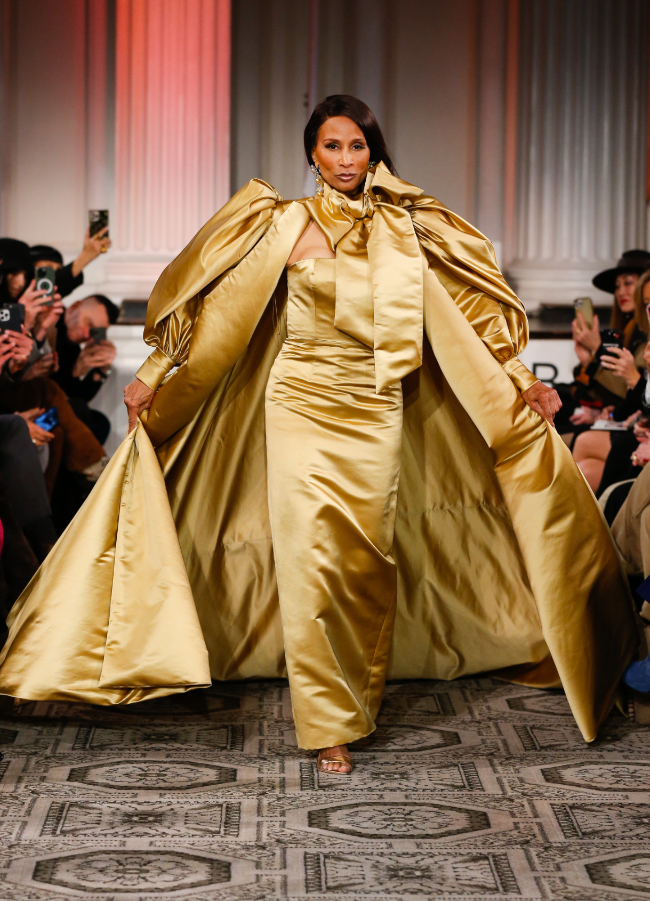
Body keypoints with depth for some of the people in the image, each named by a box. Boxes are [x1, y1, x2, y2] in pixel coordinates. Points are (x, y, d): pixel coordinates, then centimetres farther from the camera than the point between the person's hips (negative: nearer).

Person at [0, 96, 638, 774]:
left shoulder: (402, 229, 6)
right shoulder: (286, 224, -1)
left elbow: (464, 314, 9)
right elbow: (217, 307, 0)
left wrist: (519, 382, 5)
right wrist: (155, 376, -2)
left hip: (376, 412, 2)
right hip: (303, 405, -2)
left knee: (367, 557, 6)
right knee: (312, 554, -6)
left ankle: (362, 694, 25)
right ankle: (327, 724, 0)